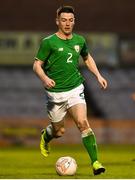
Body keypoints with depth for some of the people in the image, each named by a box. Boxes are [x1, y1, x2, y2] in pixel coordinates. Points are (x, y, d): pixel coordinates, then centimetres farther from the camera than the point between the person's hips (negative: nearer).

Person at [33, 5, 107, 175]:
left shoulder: (79, 40, 5)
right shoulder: (48, 42, -8)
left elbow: (87, 58, 24)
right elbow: (37, 65, -7)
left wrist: (98, 75, 11)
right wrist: (45, 78, -27)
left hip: (75, 89, 2)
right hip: (55, 92, -2)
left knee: (83, 123, -18)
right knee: (59, 131, 8)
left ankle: (95, 162, -17)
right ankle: (45, 136, 45)